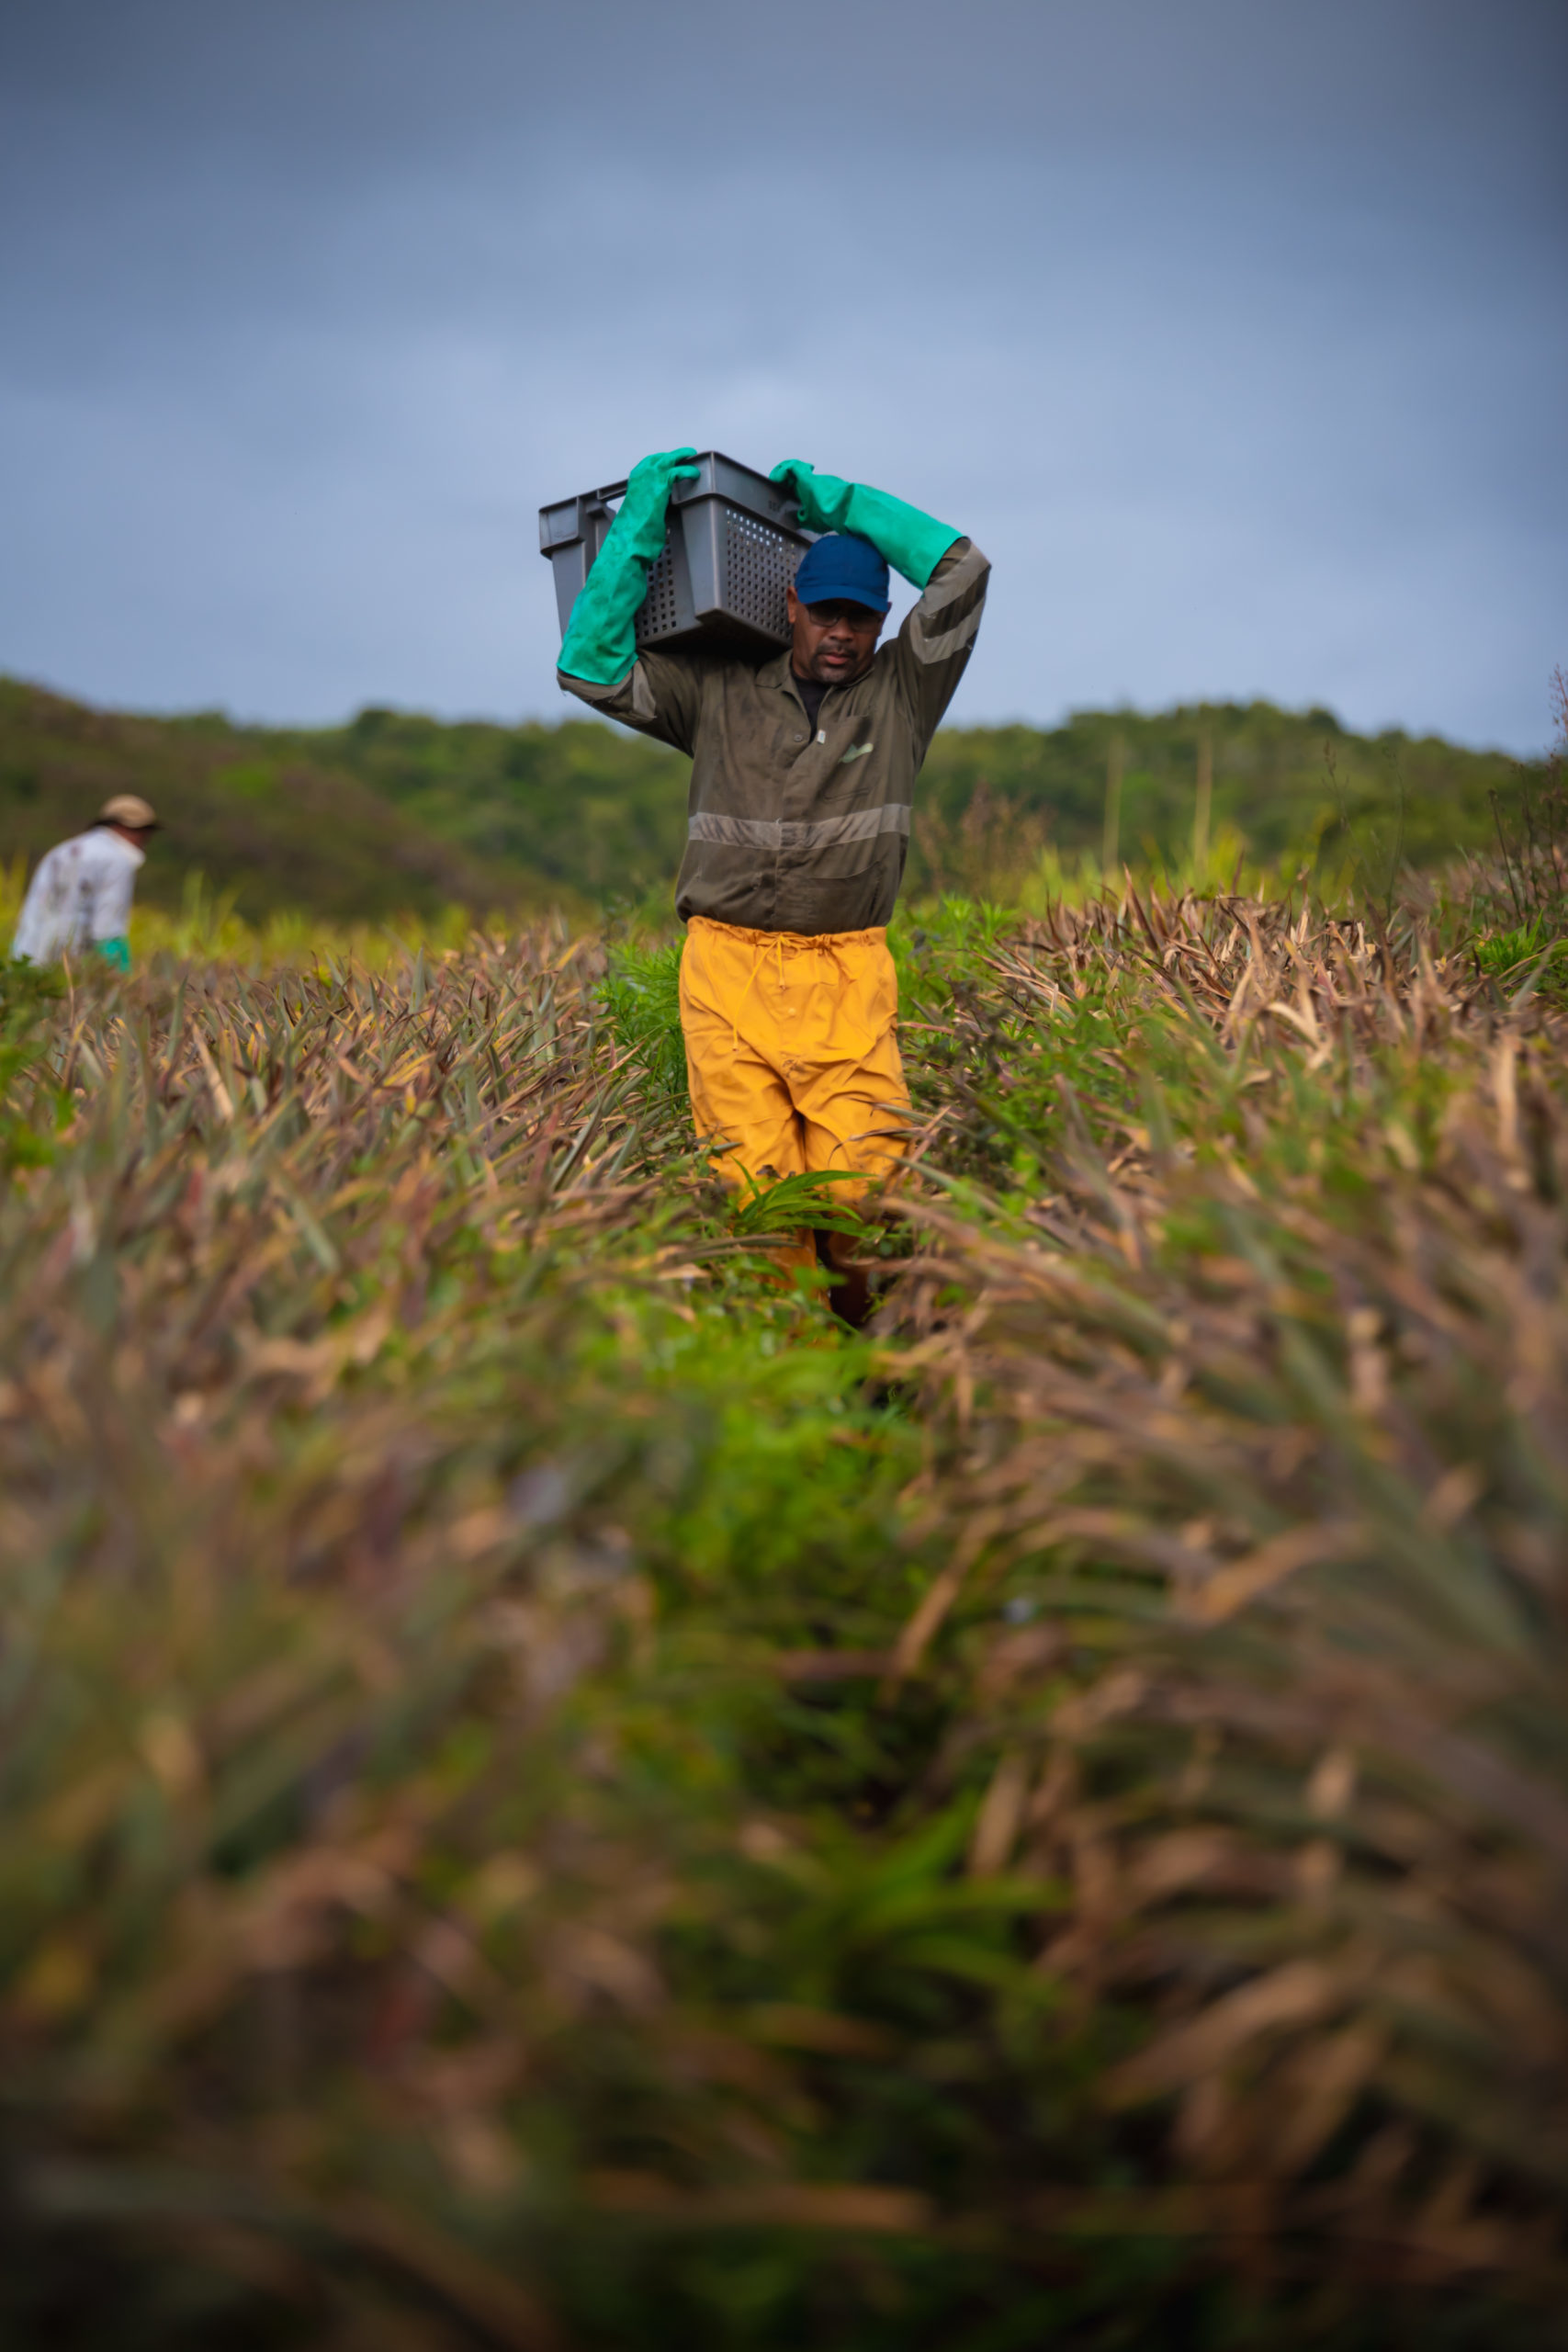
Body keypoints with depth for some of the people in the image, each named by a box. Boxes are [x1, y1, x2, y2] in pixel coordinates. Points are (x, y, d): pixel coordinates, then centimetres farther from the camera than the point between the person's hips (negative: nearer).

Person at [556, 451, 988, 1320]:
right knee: (756, 1185, -7)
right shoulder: (718, 695, 13)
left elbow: (963, 569, 6)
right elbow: (591, 663, 8)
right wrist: (643, 516, 8)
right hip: (729, 967, 0)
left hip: (847, 974, 0)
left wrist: (832, 499, 11)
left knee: (863, 1184, -11)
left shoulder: (899, 691, 13)